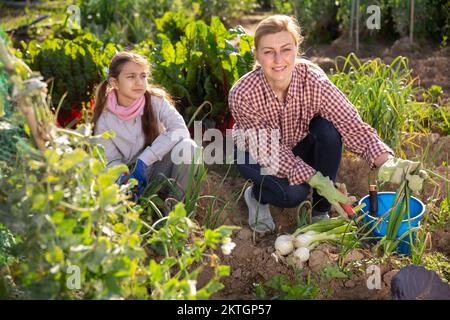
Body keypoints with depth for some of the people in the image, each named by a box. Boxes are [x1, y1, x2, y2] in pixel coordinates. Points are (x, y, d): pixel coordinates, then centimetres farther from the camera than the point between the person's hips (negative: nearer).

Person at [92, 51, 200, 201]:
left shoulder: (156, 100, -12)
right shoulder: (104, 120, -11)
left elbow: (180, 129, -25)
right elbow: (112, 161, -6)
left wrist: (144, 160, -30)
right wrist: (123, 178, -30)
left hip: (160, 169, 1)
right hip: (131, 174, -1)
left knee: (187, 146, -28)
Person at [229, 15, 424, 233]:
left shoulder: (312, 78, -28)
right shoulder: (242, 95, -32)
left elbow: (351, 125, -31)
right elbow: (270, 151, -28)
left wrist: (387, 163, -48)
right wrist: (318, 182, -39)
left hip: (299, 145, 3)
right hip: (257, 155, -3)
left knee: (328, 130, -28)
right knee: (292, 192, -31)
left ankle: (321, 212, -8)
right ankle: (256, 195, 5)